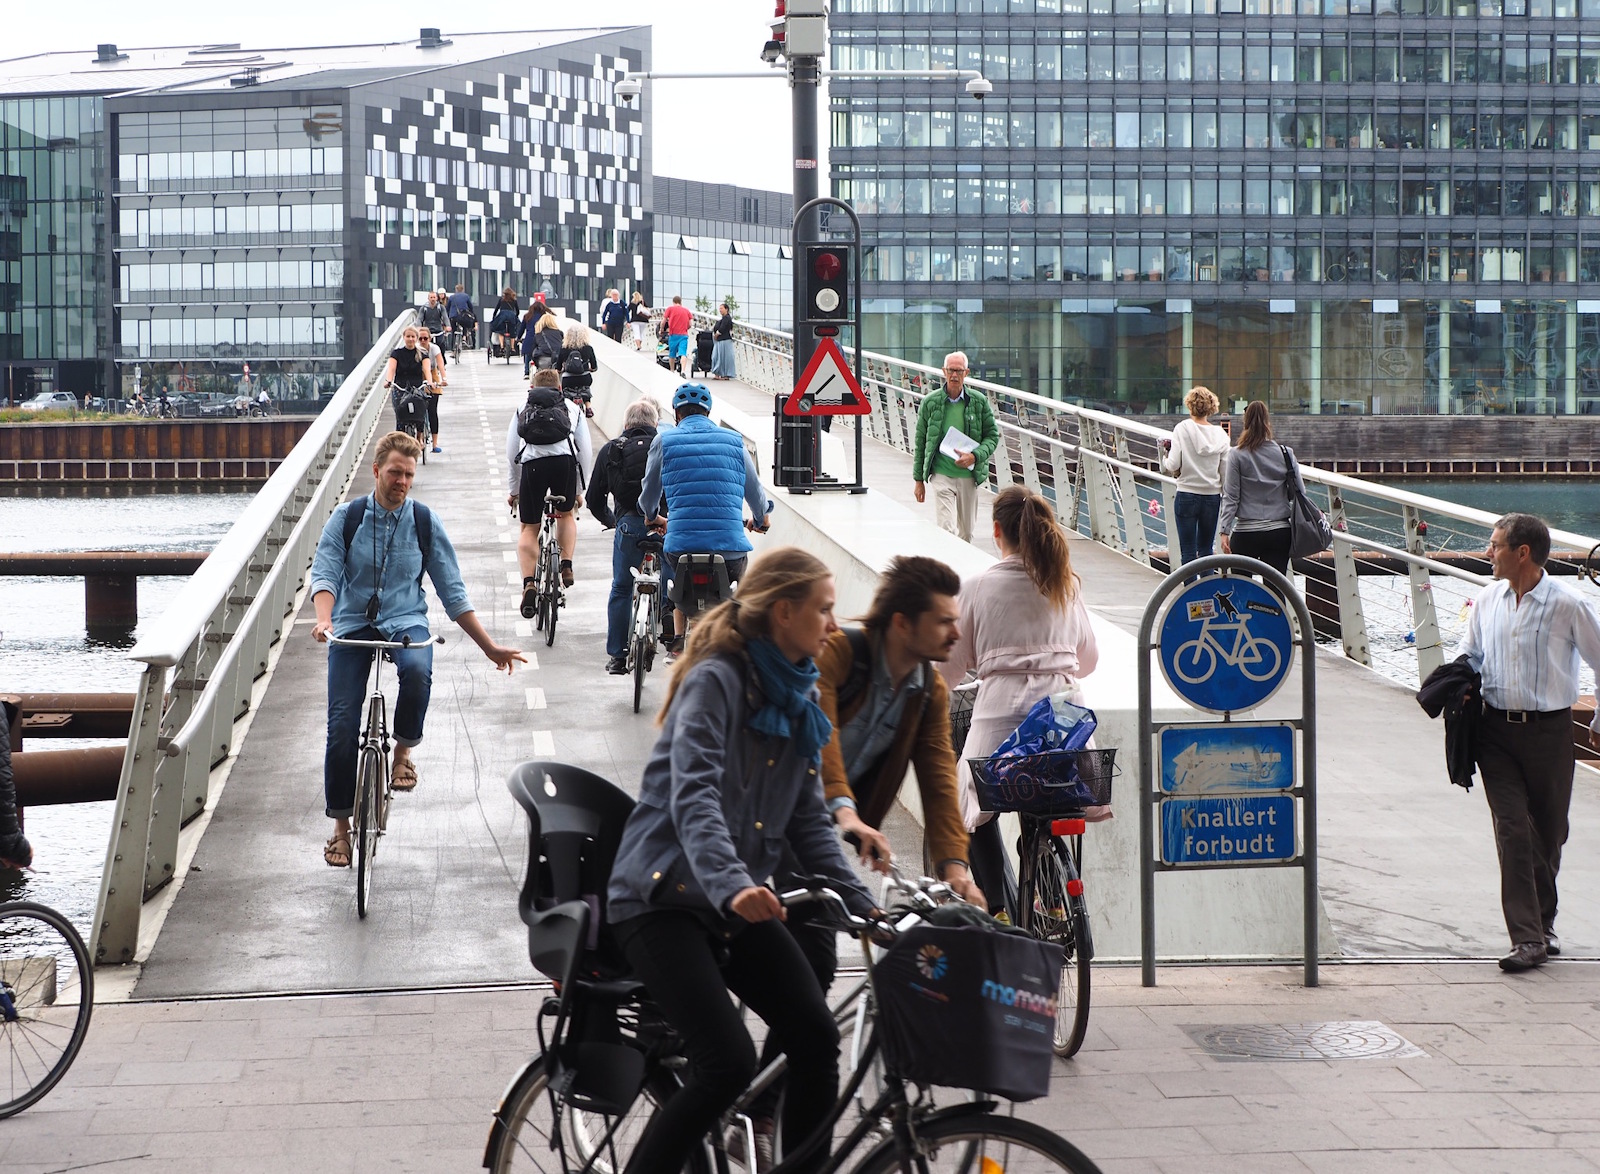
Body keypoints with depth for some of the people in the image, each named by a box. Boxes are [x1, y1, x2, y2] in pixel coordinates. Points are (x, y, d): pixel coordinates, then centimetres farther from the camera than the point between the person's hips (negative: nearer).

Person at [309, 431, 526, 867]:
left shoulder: (425, 523, 3)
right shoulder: (347, 518, 0)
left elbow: (452, 592, 6)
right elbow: (324, 572, -8)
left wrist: (490, 647, 3)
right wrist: (324, 618, -29)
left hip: (404, 621, 0)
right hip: (353, 625, 0)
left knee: (418, 670, -36)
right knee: (342, 726, -9)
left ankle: (404, 749, -9)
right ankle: (341, 826, 7)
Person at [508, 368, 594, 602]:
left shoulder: (522, 410, 29)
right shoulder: (572, 408, 29)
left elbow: (511, 453, 25)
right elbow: (586, 451, 24)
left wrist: (513, 489, 34)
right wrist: (580, 490, 32)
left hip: (532, 463, 0)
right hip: (565, 460, 0)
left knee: (529, 528, 12)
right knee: (566, 514, 29)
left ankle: (529, 582, -5)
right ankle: (566, 565, 15)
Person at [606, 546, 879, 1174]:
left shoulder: (798, 701, 11)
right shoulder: (716, 681, -14)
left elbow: (808, 820, 13)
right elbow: (694, 796, -27)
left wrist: (862, 903, 0)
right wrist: (730, 883, -43)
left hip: (740, 901, 7)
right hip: (663, 894, -7)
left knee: (816, 1038, -10)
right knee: (728, 1061, -21)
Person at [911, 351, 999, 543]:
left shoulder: (979, 401, 1)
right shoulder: (930, 403, -1)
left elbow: (993, 435, 6)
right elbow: (920, 441, 7)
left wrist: (975, 456, -13)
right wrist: (918, 479, 6)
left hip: (969, 475, 2)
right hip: (941, 475, -2)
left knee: (966, 533, 11)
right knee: (947, 529, -15)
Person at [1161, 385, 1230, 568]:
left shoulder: (1182, 429, -7)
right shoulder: (1220, 435, 1)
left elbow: (1173, 466, -14)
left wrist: (1165, 459, 8)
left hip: (1187, 495, -3)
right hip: (1212, 497, 3)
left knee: (1188, 551, 1)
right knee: (1206, 549, 14)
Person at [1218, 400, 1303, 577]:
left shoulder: (1237, 456, -5)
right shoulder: (1286, 454, 0)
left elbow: (1230, 497, -6)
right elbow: (1300, 492, 4)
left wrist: (1225, 531, -5)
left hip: (1246, 533, -2)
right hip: (1280, 533, 2)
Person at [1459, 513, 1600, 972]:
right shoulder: (1487, 600, 4)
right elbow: (1470, 655, 18)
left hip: (1549, 731, -2)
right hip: (1497, 731, 2)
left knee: (1549, 833, 9)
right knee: (1512, 831, -8)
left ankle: (1543, 922, 32)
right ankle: (1527, 938, -9)